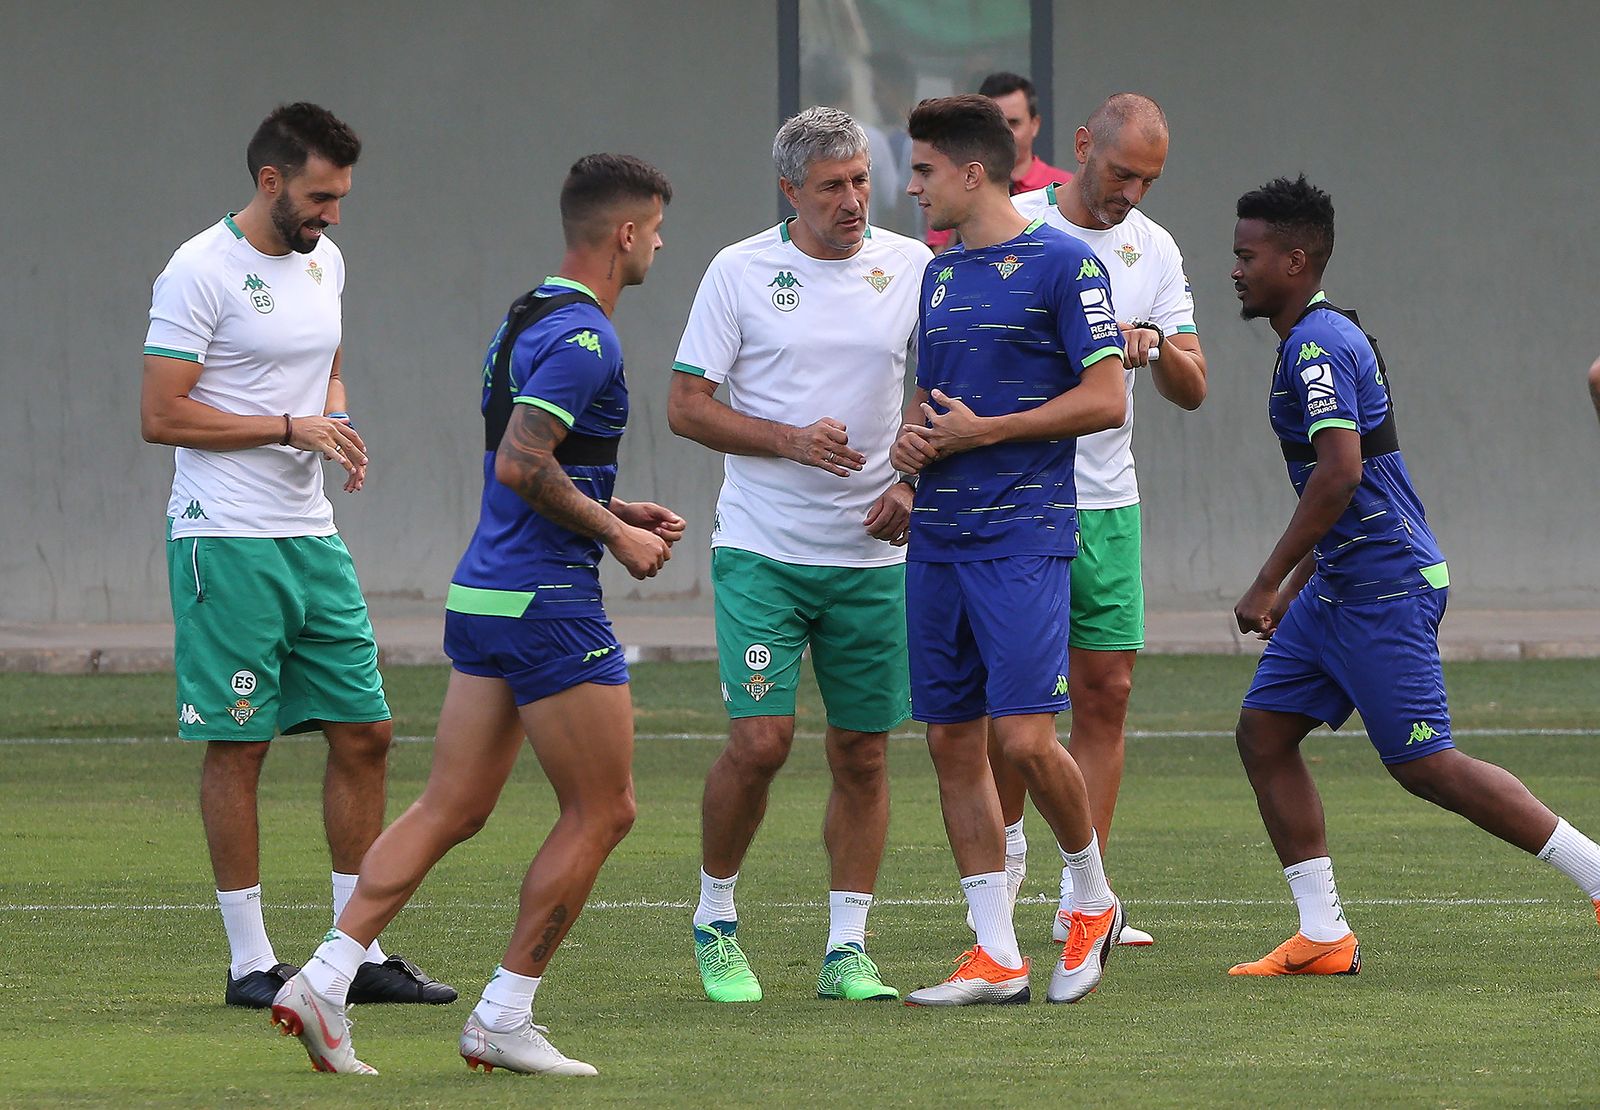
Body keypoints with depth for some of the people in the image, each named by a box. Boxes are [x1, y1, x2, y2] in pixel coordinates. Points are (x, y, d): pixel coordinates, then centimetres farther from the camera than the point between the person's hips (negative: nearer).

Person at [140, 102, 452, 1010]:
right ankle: (251, 962, 2)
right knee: (238, 745, -3)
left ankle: (363, 952, 13)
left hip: (314, 535, 8)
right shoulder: (201, 271, -11)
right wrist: (290, 427, -16)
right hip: (227, 542, -8)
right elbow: (162, 415, -14)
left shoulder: (323, 260, 13)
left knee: (365, 734, 6)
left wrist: (338, 422, 4)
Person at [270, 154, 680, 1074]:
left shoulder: (531, 318, 16)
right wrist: (616, 534, -13)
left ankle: (325, 981, 0)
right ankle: (504, 1018, 3)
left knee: (453, 807, 9)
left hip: (486, 595, 10)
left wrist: (619, 509, 20)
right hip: (548, 603, -10)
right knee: (602, 810, 1)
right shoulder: (583, 337, -16)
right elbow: (522, 465, -24)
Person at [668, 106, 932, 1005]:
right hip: (762, 550, -3)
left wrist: (916, 486, -4)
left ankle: (847, 948, 11)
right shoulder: (740, 272, -2)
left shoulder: (914, 269, 4)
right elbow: (688, 405, -2)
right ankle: (716, 922, 9)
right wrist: (791, 440, -15)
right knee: (760, 739, -11)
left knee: (864, 753, 3)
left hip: (872, 554, 3)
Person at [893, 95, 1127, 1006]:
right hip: (938, 540, 8)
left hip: (1024, 535, -8)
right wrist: (913, 440, 5)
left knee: (1026, 739, -14)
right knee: (953, 741, 4)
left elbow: (1106, 400, -11)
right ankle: (998, 958, 8)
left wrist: (982, 431, -13)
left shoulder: (1063, 264, -7)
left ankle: (1094, 902, 11)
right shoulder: (940, 274, 17)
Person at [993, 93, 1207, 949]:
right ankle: (1006, 848, 20)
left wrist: (1155, 349, -15)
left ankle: (1081, 895, 4)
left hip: (1108, 503, 4)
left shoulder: (1154, 250, 8)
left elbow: (1192, 390, 6)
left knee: (1106, 692, 1)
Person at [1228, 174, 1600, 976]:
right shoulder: (1321, 339, 17)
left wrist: (1267, 584, -21)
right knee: (1264, 730, 6)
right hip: (1340, 588, 11)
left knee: (1422, 763, -9)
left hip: (1385, 587, -11)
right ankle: (1323, 936, 5)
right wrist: (1295, 586, 25)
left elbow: (1340, 472, -26)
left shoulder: (1318, 344, -16)